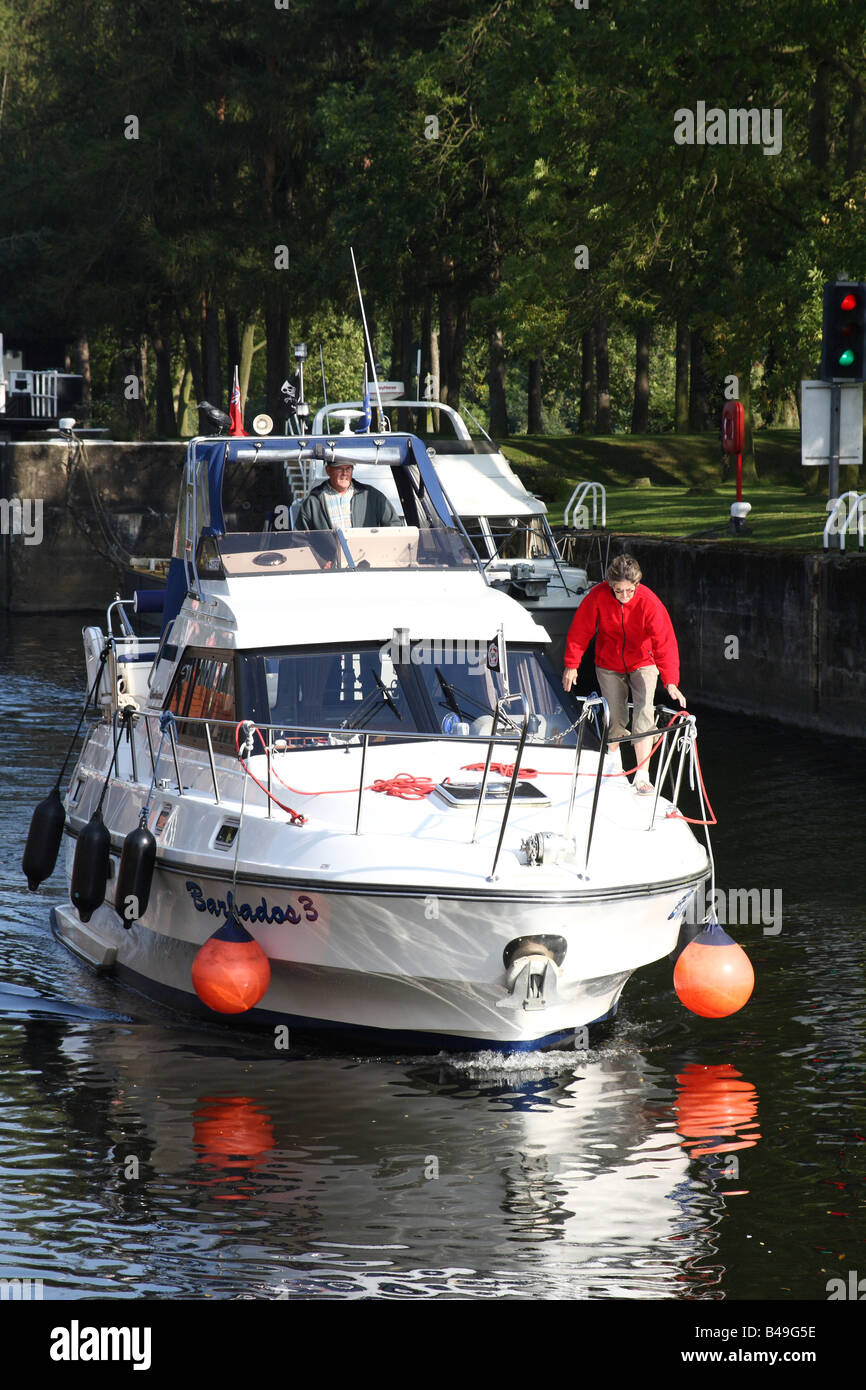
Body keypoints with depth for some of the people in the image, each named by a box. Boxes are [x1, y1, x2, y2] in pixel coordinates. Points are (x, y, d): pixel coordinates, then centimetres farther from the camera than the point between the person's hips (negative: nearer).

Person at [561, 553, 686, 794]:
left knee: (643, 712, -17)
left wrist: (670, 681, -36)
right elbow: (580, 630, -9)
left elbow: (664, 643, -28)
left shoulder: (649, 603, -27)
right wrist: (571, 664, -6)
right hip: (609, 664, 2)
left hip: (642, 663, -2)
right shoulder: (598, 596, -21)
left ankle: (642, 775, -16)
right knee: (616, 717, 3)